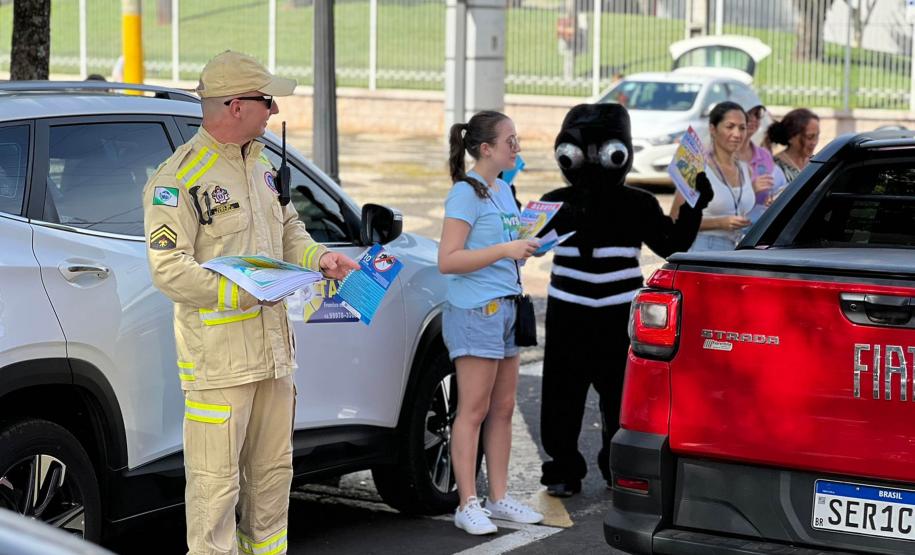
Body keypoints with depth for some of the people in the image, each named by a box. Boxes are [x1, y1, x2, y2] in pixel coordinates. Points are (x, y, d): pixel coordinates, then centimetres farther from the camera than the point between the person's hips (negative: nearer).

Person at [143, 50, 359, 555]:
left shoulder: (260, 164, 14)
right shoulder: (181, 177, -14)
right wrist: (244, 291, -27)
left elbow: (287, 230, 26)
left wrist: (319, 258, 5)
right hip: (217, 356, -8)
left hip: (272, 344, 8)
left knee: (273, 469, 18)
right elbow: (168, 268, -20)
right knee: (217, 478, -4)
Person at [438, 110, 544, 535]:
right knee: (474, 410, -6)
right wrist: (505, 250, -23)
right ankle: (468, 505, -3)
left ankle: (499, 498, 18)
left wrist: (530, 245, 10)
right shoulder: (465, 194, -12)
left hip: (506, 307, 9)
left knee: (503, 408, 11)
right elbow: (448, 260, -19)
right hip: (474, 309, -9)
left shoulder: (504, 191, 15)